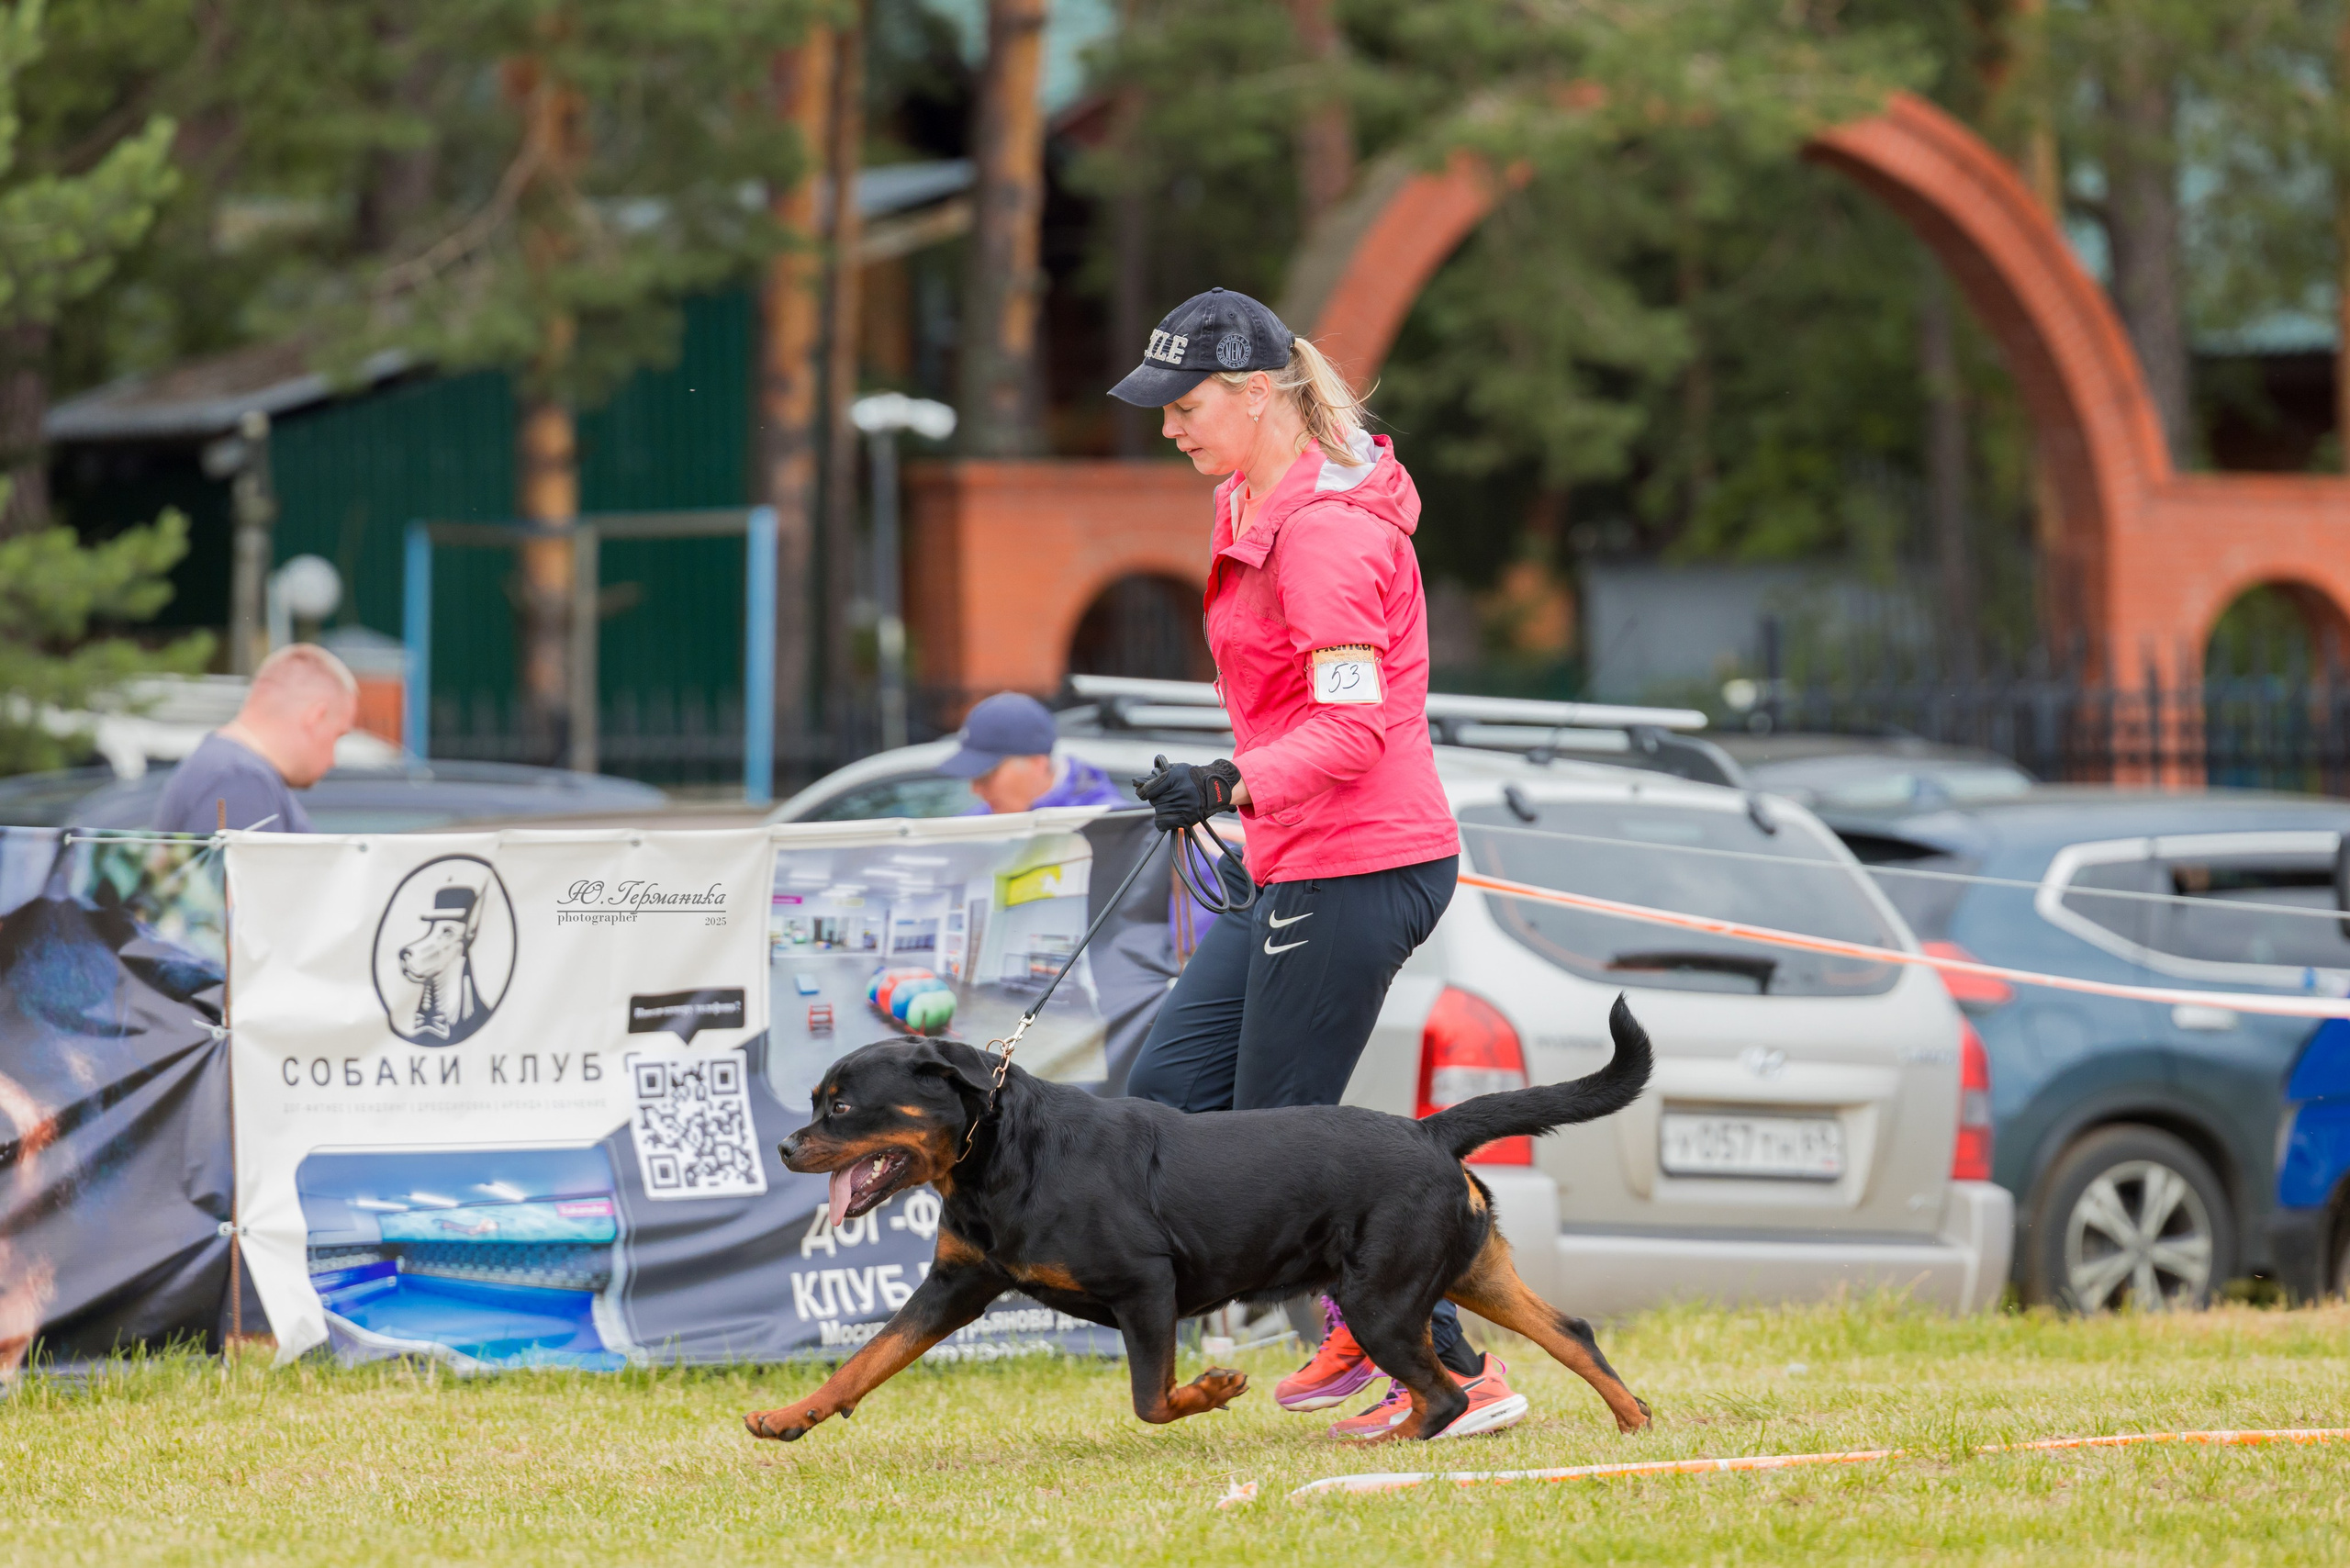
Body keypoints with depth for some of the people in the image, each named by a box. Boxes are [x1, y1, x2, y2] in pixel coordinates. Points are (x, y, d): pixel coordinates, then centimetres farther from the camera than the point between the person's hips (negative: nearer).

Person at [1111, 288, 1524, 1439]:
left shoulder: (1325, 526, -18)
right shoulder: (1253, 507, 13)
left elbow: (1353, 728, -26)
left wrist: (1232, 784, -38)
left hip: (1356, 866, -10)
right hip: (1302, 869, 10)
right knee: (1168, 1092, 8)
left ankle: (1461, 1376, 1)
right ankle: (1361, 1322, 13)